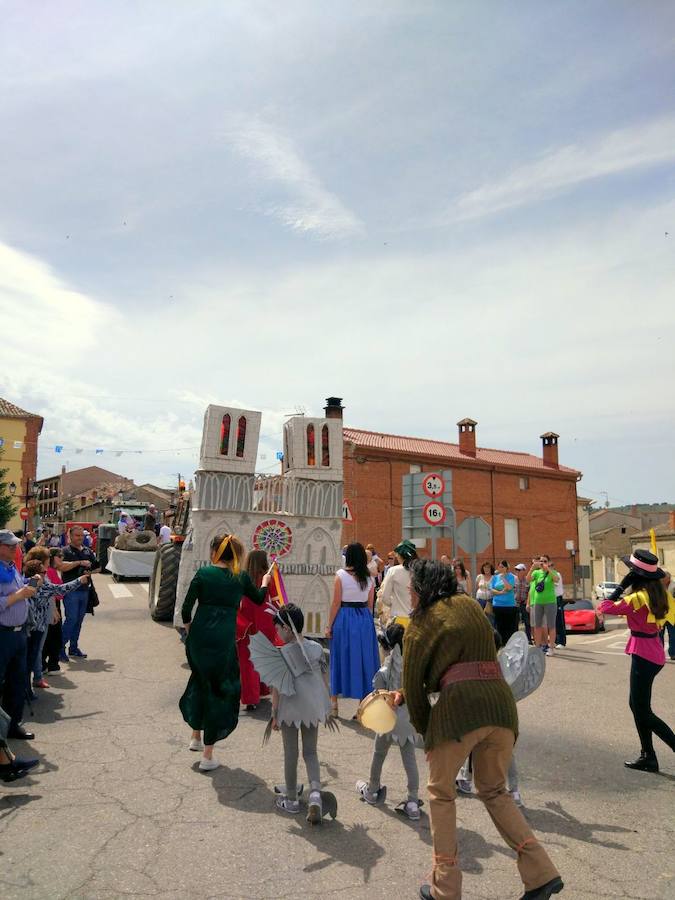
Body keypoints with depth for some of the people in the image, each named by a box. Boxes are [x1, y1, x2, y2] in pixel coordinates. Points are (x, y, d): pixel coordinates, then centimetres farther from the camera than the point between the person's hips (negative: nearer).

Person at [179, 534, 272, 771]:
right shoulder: (241, 577, 2)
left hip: (199, 638, 1)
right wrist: (265, 582, 40)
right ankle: (207, 757, 14)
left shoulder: (204, 573, -2)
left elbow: (186, 608, -4)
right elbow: (258, 599, 20)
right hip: (224, 640, -1)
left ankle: (196, 736, 38)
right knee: (220, 691, 9)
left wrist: (188, 628, 14)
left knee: (200, 681, 26)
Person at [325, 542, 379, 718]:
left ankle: (334, 704, 15)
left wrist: (329, 626, -2)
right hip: (364, 619, 3)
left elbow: (336, 603, -9)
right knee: (363, 658, 10)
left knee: (341, 658, 8)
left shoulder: (341, 575, -9)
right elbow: (370, 605, 6)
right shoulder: (369, 577, 2)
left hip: (344, 618, -3)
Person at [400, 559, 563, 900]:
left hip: (459, 706, -6)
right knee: (494, 790, 24)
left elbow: (414, 682, 4)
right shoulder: (469, 606, 21)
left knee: (441, 793, 16)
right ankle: (542, 873, 14)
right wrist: (404, 693, 27)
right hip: (501, 702, 6)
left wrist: (425, 731, 18)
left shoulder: (423, 622, 3)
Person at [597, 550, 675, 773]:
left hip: (643, 655, -9)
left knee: (642, 711, 0)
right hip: (655, 652, 9)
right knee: (637, 704, 16)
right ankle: (648, 756, 20)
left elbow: (604, 608, -17)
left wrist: (622, 586, -13)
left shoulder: (638, 597, -20)